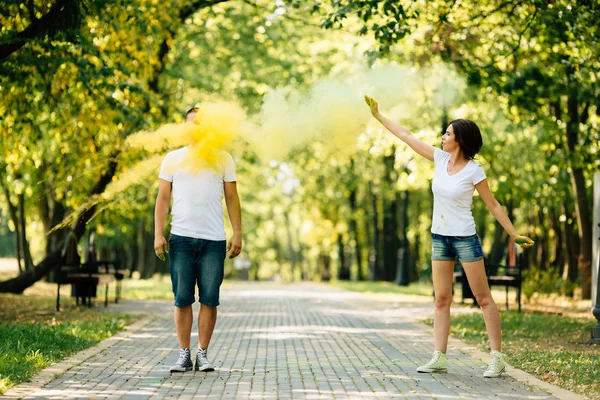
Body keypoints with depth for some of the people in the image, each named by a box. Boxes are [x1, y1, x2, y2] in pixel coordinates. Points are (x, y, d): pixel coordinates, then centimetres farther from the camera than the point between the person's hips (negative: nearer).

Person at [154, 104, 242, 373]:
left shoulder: (223, 159, 11)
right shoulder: (173, 159, 10)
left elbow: (232, 199, 10)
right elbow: (163, 198, 9)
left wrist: (237, 234, 2)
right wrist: (158, 234, -1)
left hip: (214, 240, 0)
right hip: (181, 239, 0)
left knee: (209, 299, -1)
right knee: (182, 299, 0)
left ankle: (203, 354, 6)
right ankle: (184, 355, 6)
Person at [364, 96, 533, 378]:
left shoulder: (474, 171, -11)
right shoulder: (440, 159, 4)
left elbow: (493, 205, -5)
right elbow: (406, 136, 9)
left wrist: (515, 235, -8)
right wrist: (378, 115, 11)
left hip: (465, 238, -6)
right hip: (439, 237, 6)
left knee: (483, 298, -2)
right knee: (441, 299, 4)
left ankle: (497, 358, -1)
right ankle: (439, 358, 5)